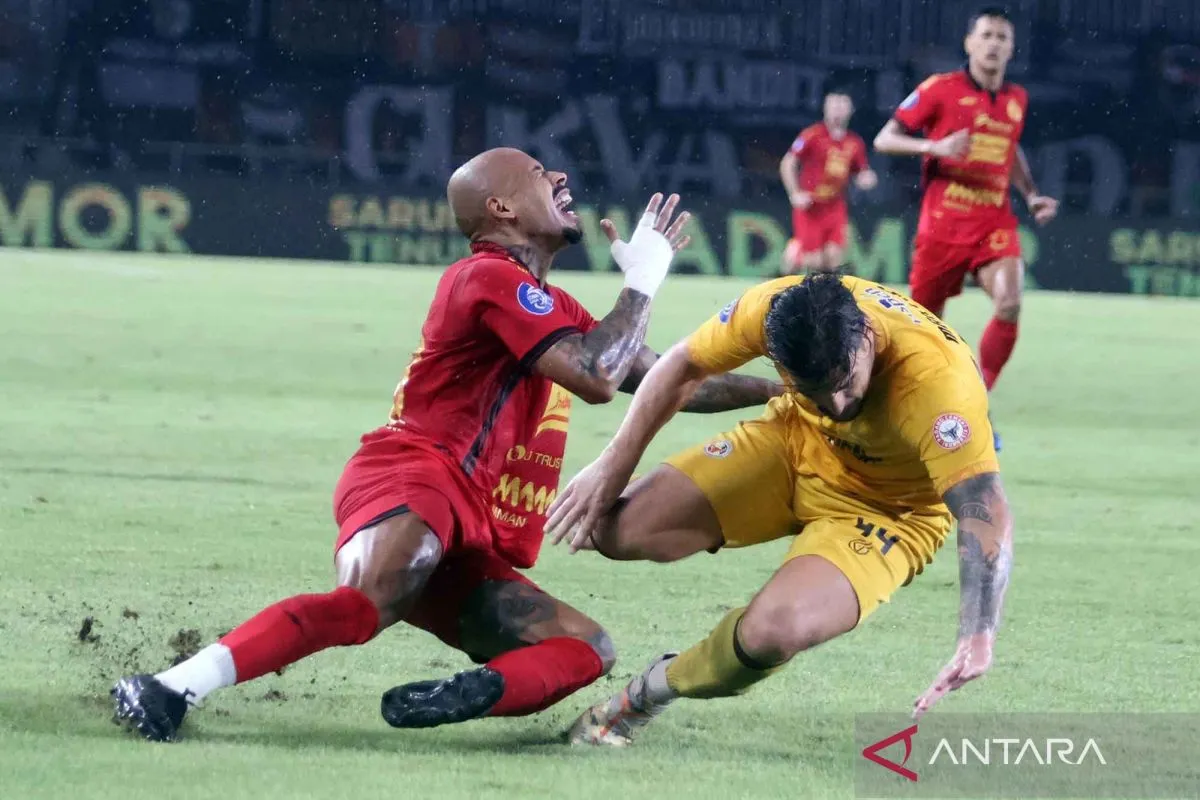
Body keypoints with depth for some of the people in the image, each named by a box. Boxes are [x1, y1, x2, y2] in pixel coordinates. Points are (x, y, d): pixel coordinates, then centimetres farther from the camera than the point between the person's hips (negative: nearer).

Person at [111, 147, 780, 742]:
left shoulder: (553, 307, 28)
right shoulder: (493, 277, -2)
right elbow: (596, 379, -13)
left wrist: (782, 389, 33)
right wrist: (643, 280, -1)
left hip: (468, 552, 9)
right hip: (414, 482, -9)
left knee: (591, 649, -4)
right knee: (364, 605, -38)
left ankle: (476, 693, -31)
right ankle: (171, 690, -46)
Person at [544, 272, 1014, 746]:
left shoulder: (937, 384, -40)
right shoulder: (769, 310, -27)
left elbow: (985, 511, -43)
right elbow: (684, 366, -6)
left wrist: (977, 640, -55)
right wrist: (614, 465, -4)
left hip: (888, 509, -4)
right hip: (794, 443, 4)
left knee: (773, 631, -30)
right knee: (613, 529, -11)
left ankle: (652, 692, 0)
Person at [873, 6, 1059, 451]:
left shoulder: (1017, 100, 10)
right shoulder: (941, 89, -4)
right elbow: (884, 140, -4)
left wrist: (1032, 195, 15)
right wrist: (935, 146, -20)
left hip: (995, 224, 3)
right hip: (943, 225, -3)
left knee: (1010, 303, -23)